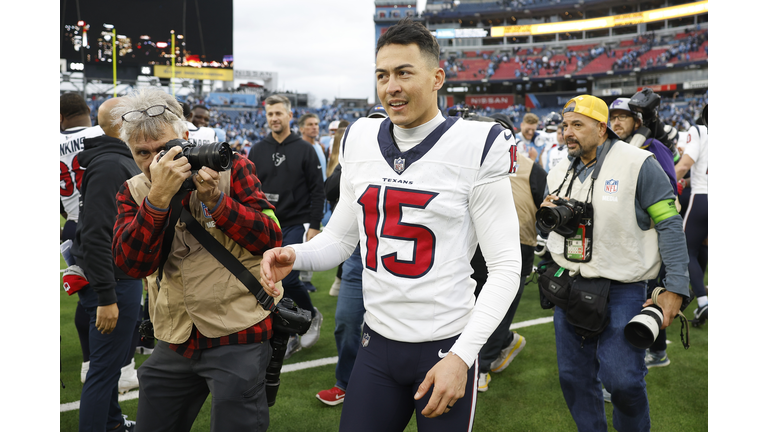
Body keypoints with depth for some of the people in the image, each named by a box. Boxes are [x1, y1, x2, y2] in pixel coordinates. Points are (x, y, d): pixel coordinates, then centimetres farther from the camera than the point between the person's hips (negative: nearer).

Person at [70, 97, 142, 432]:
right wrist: (106, 298, -25)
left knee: (115, 358, 22)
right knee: (105, 367, -1)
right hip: (116, 283, -11)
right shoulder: (108, 165, -21)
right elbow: (96, 236, -26)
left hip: (126, 276, 11)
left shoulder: (122, 161, 12)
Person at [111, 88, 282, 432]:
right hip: (174, 341, 4)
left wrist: (215, 200, -22)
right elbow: (131, 264, -13)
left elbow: (271, 239, -11)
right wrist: (158, 197, -24)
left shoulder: (230, 167, -5)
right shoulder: (133, 191, 4)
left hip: (237, 337, -4)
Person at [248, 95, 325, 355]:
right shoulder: (257, 151, 8)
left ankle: (313, 315, 17)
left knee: (287, 278, -12)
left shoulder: (305, 150, -1)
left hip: (296, 225, -4)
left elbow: (317, 192, -3)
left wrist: (314, 226, -9)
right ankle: (290, 338, 17)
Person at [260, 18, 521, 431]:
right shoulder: (360, 141, 3)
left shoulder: (475, 147, -11)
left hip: (444, 347, -4)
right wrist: (294, 256, -10)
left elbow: (505, 266, -11)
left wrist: (461, 355, -18)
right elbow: (341, 236, 11)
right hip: (376, 342, 4)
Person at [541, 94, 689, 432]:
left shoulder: (638, 164, -10)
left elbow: (669, 226, -11)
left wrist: (675, 288, -16)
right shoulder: (559, 173, 8)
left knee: (622, 379, -6)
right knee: (574, 377, 13)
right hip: (569, 286, 6)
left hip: (621, 289, -6)